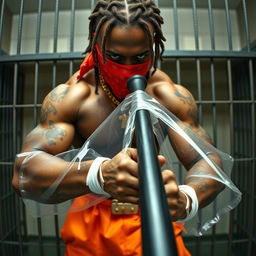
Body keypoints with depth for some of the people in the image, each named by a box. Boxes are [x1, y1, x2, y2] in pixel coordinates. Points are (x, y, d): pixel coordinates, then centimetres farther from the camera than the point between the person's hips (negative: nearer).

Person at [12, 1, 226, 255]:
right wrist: (99, 174, -50)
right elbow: (23, 174, -29)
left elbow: (209, 164, -20)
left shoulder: (170, 95, -16)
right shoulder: (69, 96, -20)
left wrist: (186, 199, -44)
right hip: (90, 225, 1)